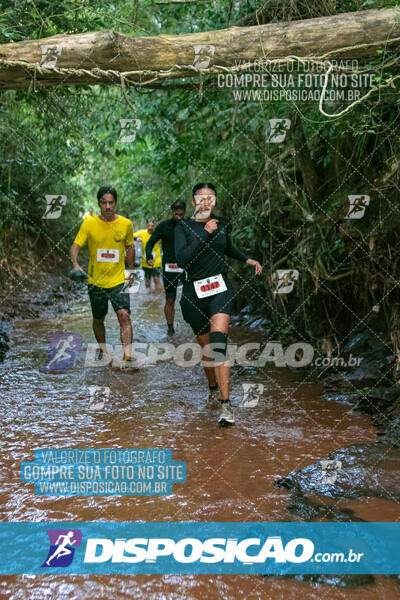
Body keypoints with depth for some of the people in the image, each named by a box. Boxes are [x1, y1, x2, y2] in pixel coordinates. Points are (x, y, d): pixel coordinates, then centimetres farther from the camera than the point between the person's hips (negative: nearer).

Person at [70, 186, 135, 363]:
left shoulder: (126, 224, 0)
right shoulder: (89, 223, -5)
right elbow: (76, 245, -8)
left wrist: (131, 270, 17)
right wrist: (75, 264, -27)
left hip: (118, 280, -1)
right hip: (95, 281, 1)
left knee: (124, 315, -18)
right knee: (98, 319, 15)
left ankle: (127, 356, -18)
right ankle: (102, 349, 37)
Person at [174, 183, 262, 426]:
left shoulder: (223, 225, 9)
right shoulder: (184, 227, 0)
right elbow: (181, 259, -17)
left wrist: (248, 259, 18)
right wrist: (205, 233, -18)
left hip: (220, 289, 0)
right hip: (194, 293, 0)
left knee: (218, 341, -19)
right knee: (206, 346, 9)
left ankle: (226, 405, -22)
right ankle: (213, 387, 38)